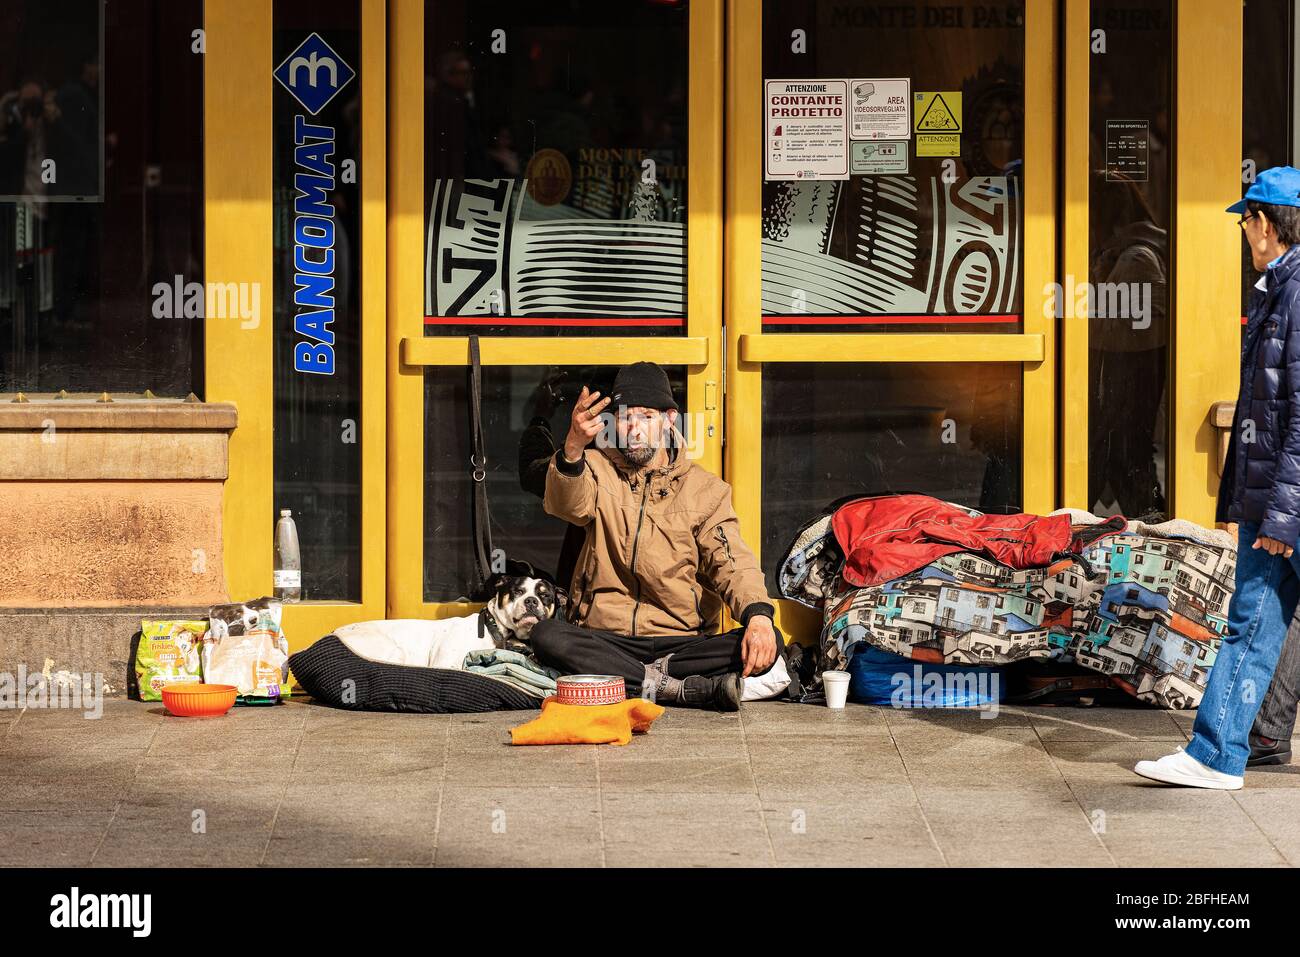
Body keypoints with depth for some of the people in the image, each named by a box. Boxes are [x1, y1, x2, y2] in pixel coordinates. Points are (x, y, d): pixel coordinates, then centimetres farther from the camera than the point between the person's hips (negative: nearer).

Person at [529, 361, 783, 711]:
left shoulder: (705, 489, 8)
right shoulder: (599, 468, 8)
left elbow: (732, 562, -4)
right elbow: (569, 504, -15)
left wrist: (758, 614, -27)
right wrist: (573, 446, -38)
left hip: (681, 639, 0)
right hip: (605, 638, 0)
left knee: (769, 643, -25)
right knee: (546, 636, -33)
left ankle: (648, 678, -26)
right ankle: (682, 688, -34)